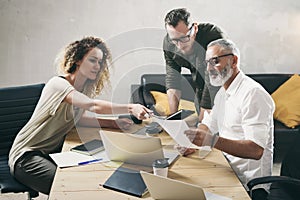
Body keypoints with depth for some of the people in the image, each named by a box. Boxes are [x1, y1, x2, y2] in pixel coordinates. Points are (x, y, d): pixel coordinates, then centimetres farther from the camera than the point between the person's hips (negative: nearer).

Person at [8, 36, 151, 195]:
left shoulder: (86, 88, 4)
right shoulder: (58, 84, -24)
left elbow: (79, 118, -1)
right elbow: (94, 106, -38)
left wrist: (113, 123, -13)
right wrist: (130, 108, -47)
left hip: (54, 151, 8)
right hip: (26, 156, -8)